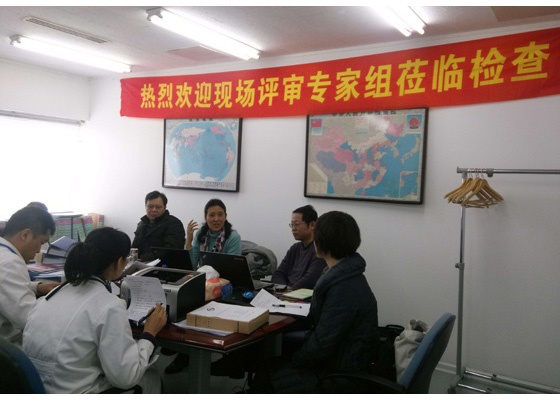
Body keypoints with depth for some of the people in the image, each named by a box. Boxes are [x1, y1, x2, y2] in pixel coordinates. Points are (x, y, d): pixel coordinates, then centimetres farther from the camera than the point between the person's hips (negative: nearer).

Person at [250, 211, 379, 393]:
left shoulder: (343, 287, -27)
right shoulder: (346, 274, 5)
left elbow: (323, 343, -25)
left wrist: (294, 360, -11)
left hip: (340, 374, -9)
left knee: (266, 376, -1)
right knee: (268, 366, 10)